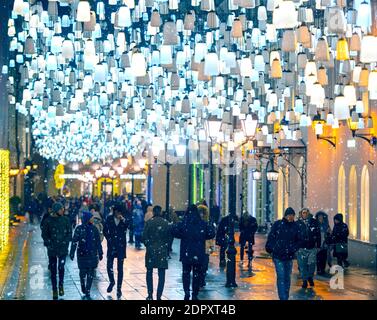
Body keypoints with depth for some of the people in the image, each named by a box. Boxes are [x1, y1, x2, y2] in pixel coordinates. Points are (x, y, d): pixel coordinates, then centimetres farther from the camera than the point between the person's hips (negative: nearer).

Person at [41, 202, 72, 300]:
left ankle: (61, 285, 16)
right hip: (52, 249, 0)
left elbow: (70, 233, 5)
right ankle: (54, 290, 19)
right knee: (53, 270, 7)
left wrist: (65, 242, -8)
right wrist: (49, 243, -9)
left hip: (63, 248, 0)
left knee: (61, 267, -9)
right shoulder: (48, 220, -3)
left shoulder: (65, 220, 1)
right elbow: (44, 234, 2)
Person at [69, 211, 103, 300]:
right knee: (83, 273, 5)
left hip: (92, 255, 1)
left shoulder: (94, 229, -1)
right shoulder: (79, 229, -5)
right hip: (82, 255, -1)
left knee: (90, 274, 5)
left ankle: (88, 292, 11)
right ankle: (84, 291, 12)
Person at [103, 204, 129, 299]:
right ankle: (112, 281, 26)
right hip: (111, 245, 1)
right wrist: (109, 239, 1)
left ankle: (119, 288, 6)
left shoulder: (124, 220, -1)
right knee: (109, 265, -1)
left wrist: (123, 220, -30)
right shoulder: (109, 219, 2)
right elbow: (105, 230, 10)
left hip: (121, 246, -1)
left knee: (120, 268, -1)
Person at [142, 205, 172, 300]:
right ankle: (159, 296, 0)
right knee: (161, 275, 4)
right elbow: (169, 237, 1)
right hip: (162, 251, 0)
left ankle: (150, 295, 10)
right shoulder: (166, 223, -2)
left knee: (149, 272, 14)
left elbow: (144, 236, -7)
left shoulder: (149, 222, -5)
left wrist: (148, 245, 10)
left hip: (151, 250, 0)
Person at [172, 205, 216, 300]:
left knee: (186, 273, 13)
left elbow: (174, 231, -16)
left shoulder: (183, 223, -5)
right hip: (199, 254, 1)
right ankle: (195, 295, 12)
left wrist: (182, 236, 1)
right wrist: (202, 237, 9)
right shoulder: (203, 224, -3)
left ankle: (187, 292, -2)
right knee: (197, 274, 10)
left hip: (186, 254, 0)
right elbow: (211, 233, -7)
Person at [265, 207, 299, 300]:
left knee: (287, 277, 11)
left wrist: (294, 249, 0)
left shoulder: (295, 226, 5)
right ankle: (283, 298, -9)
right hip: (278, 255, -4)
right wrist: (270, 249, -6)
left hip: (289, 256, 4)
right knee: (281, 277, -9)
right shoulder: (277, 224, -5)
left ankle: (286, 297, 21)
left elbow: (297, 240, 14)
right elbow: (271, 237, -2)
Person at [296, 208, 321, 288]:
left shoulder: (314, 222, 2)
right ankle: (304, 281, 17)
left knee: (312, 263, -4)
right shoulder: (298, 223, 1)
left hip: (312, 247, 0)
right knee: (302, 265, 4)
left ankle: (310, 277, 21)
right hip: (301, 248, 0)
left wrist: (318, 246, 2)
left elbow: (318, 235, 6)